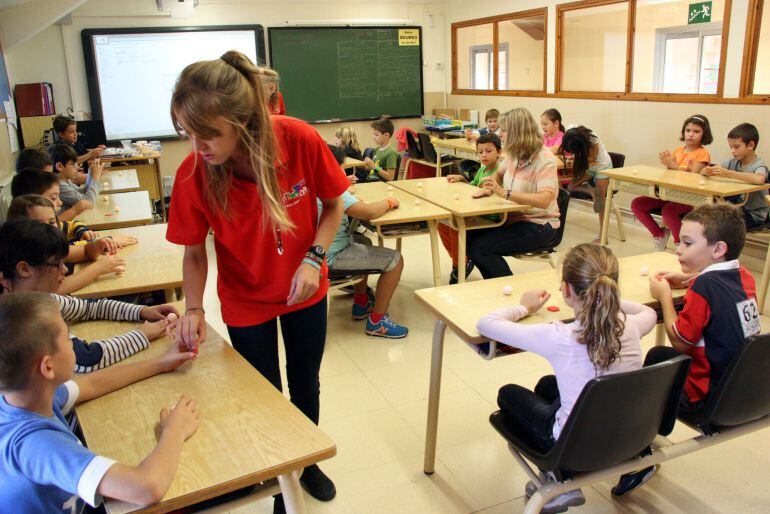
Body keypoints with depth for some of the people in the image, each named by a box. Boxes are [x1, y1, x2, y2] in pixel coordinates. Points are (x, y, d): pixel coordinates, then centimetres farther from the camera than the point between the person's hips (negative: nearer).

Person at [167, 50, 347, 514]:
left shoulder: (299, 140, -27)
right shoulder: (193, 174, -25)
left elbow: (333, 204, -10)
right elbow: (195, 252, -10)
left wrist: (314, 257, -22)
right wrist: (195, 309, -24)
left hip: (304, 290, 1)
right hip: (246, 301, -1)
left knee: (306, 383, 21)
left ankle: (308, 462, 50)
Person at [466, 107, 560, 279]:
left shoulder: (544, 159, -18)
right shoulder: (514, 154, 5)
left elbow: (544, 200, -31)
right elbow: (499, 174, 23)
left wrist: (505, 193, -38)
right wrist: (489, 187, -3)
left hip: (539, 225, -8)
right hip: (514, 218, 8)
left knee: (480, 247, -21)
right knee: (470, 237, -6)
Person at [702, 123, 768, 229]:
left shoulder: (759, 165, -14)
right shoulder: (733, 162, 4)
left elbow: (759, 179, -39)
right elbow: (702, 172, 3)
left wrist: (728, 173, -37)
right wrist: (707, 171, -21)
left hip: (754, 214, -6)